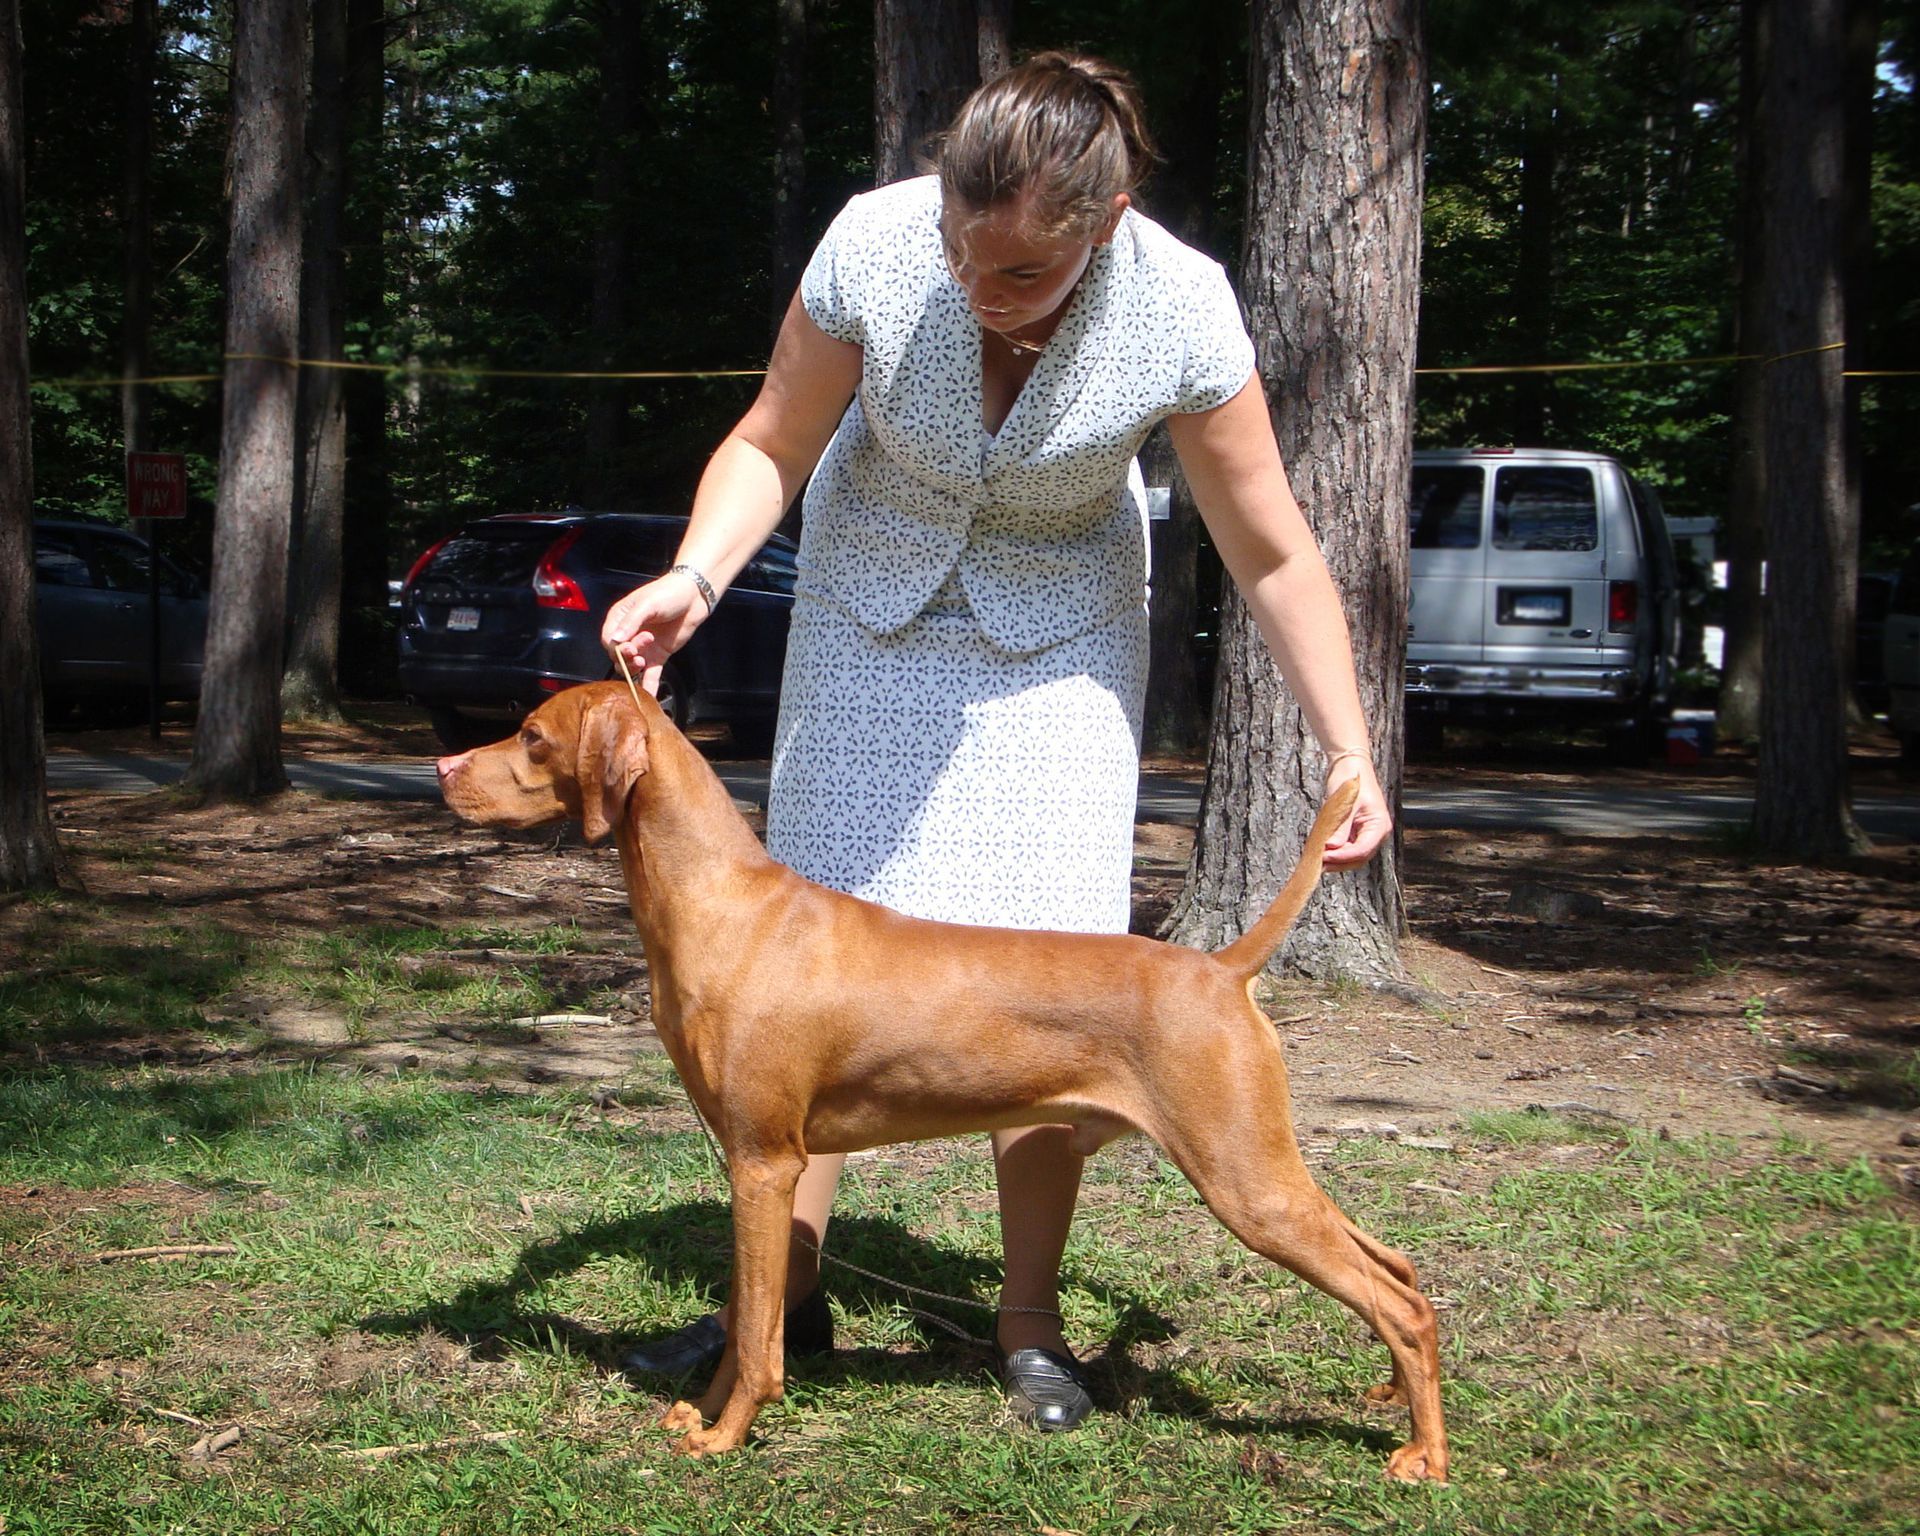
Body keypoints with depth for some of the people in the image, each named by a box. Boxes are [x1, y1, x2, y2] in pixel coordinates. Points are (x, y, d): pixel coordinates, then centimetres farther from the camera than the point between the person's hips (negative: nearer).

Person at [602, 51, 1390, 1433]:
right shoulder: (875, 244, -27)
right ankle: (788, 1287, 14)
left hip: (1056, 641, -1)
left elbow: (1273, 553, -17)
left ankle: (1032, 1321, 6)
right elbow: (772, 447, -12)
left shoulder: (1181, 311, -29)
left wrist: (1350, 757, -18)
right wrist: (696, 577, -30)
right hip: (871, 615, 2)